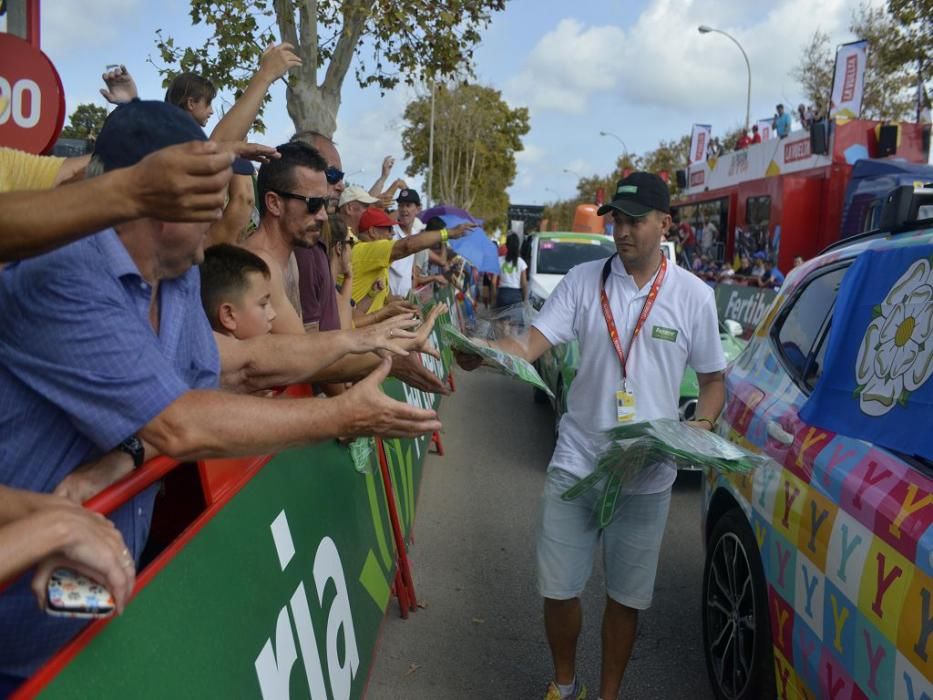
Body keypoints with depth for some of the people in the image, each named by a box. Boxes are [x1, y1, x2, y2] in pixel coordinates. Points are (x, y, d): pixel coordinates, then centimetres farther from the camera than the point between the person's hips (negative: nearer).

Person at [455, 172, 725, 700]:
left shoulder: (694, 296, -3)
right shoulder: (583, 281, -3)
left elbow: (713, 380, 8)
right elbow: (528, 347, -13)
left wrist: (701, 427, -11)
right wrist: (481, 352, -33)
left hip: (647, 478, 0)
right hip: (575, 465, 1)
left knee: (626, 597, 13)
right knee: (559, 589, 10)